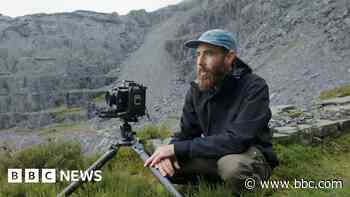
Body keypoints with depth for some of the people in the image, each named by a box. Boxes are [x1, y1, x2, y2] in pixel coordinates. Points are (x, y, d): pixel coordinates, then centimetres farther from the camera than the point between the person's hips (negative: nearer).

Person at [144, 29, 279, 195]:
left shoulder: (254, 87, -22)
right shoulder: (196, 91, -4)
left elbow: (235, 140, -31)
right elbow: (186, 134, 1)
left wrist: (177, 148, -30)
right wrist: (169, 152, -23)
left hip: (253, 157, -5)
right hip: (215, 156, 5)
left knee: (231, 164, -38)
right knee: (167, 163, -13)